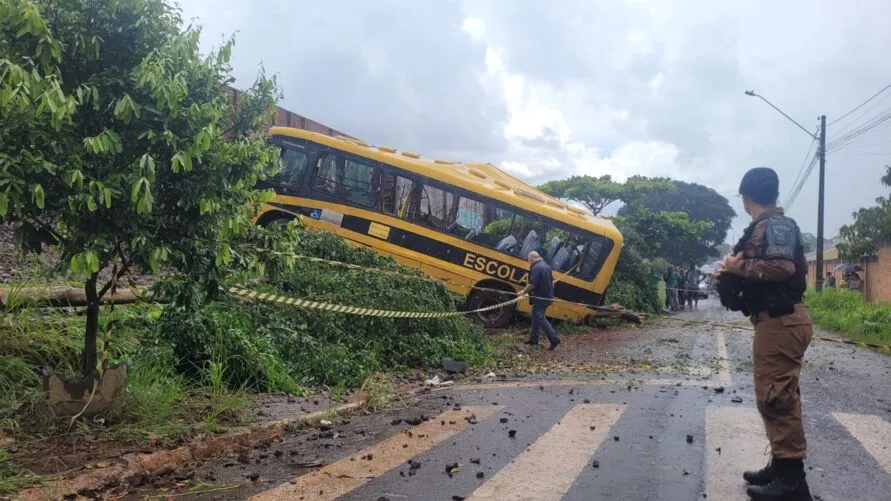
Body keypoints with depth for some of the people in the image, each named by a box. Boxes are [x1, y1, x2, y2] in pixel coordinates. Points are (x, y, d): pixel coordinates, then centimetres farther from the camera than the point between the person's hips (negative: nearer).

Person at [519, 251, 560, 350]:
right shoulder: (546, 266, 16)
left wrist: (524, 292, -9)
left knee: (540, 318, -8)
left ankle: (554, 338, -14)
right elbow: (551, 282, 23)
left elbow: (532, 284, -23)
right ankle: (533, 338, 22)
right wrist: (551, 295, 30)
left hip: (540, 298, -10)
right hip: (547, 296, 10)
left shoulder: (536, 268, -16)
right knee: (536, 317, 17)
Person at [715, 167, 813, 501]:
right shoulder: (770, 226, 18)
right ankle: (782, 466, 24)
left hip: (780, 321, -11)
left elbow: (783, 267, -27)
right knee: (777, 397, 15)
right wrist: (731, 273, 8)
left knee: (776, 397, -9)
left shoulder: (772, 225, -13)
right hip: (778, 319, 11)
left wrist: (740, 266, -15)